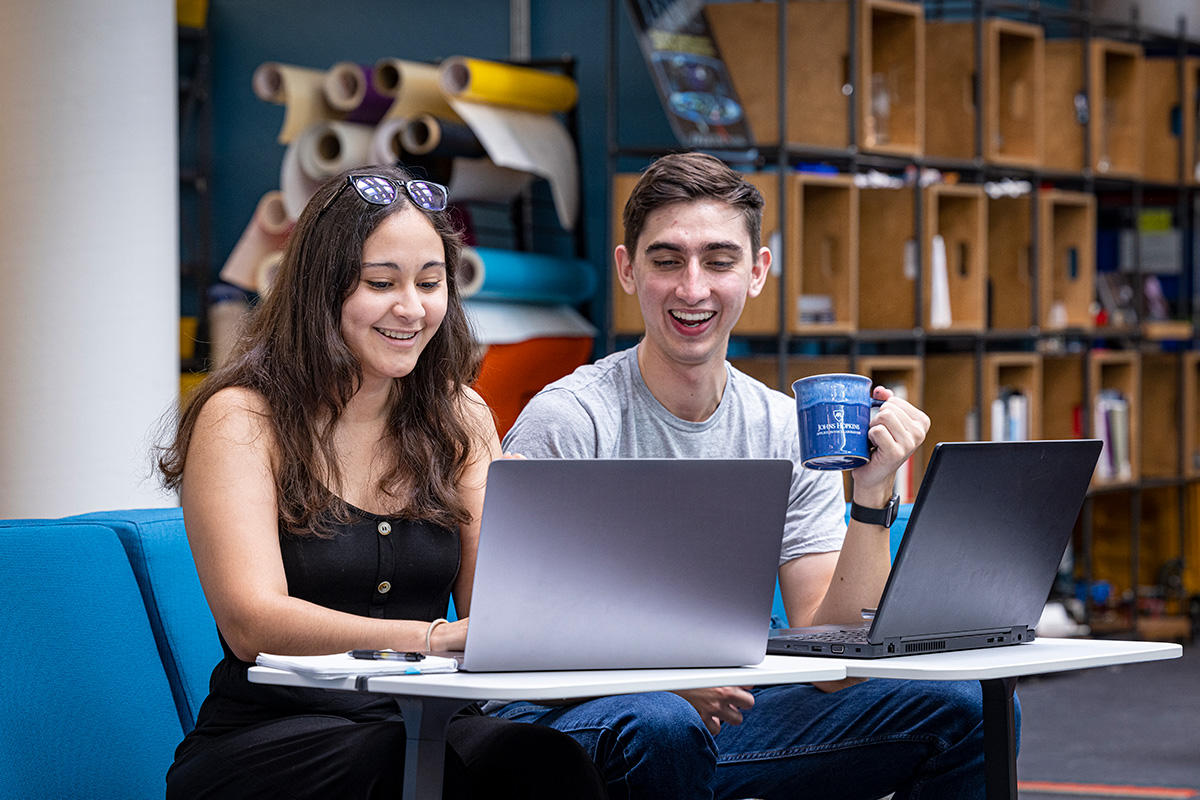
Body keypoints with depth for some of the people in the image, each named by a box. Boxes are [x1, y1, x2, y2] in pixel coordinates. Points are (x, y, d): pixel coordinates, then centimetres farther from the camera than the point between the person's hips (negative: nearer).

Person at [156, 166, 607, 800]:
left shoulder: (461, 419, 14)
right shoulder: (240, 419, -4)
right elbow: (252, 624, -18)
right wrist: (433, 638, -32)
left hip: (430, 727, 4)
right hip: (267, 741, -4)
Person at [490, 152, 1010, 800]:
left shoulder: (789, 432, 4)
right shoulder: (569, 421, -11)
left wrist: (871, 497, -15)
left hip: (719, 718, 5)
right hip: (564, 717, -5)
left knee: (965, 709, -8)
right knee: (663, 726, -39)